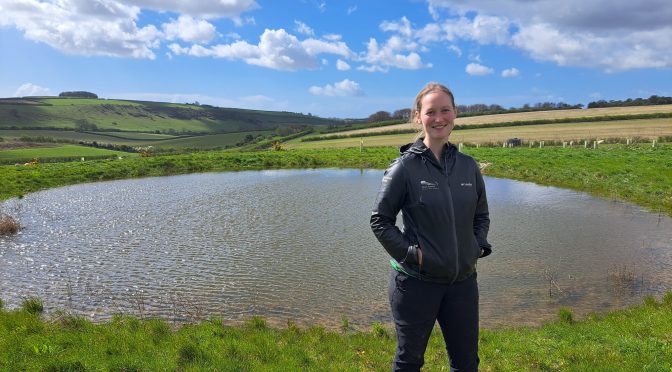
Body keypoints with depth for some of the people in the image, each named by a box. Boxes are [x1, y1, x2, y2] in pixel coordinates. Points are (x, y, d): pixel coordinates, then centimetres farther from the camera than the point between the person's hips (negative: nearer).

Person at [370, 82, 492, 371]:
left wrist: (478, 246, -1)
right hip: (416, 281, -4)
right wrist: (409, 253, -15)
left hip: (463, 280, 4)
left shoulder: (468, 166, 3)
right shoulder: (405, 167, -11)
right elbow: (380, 220, -6)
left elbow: (481, 215, 15)